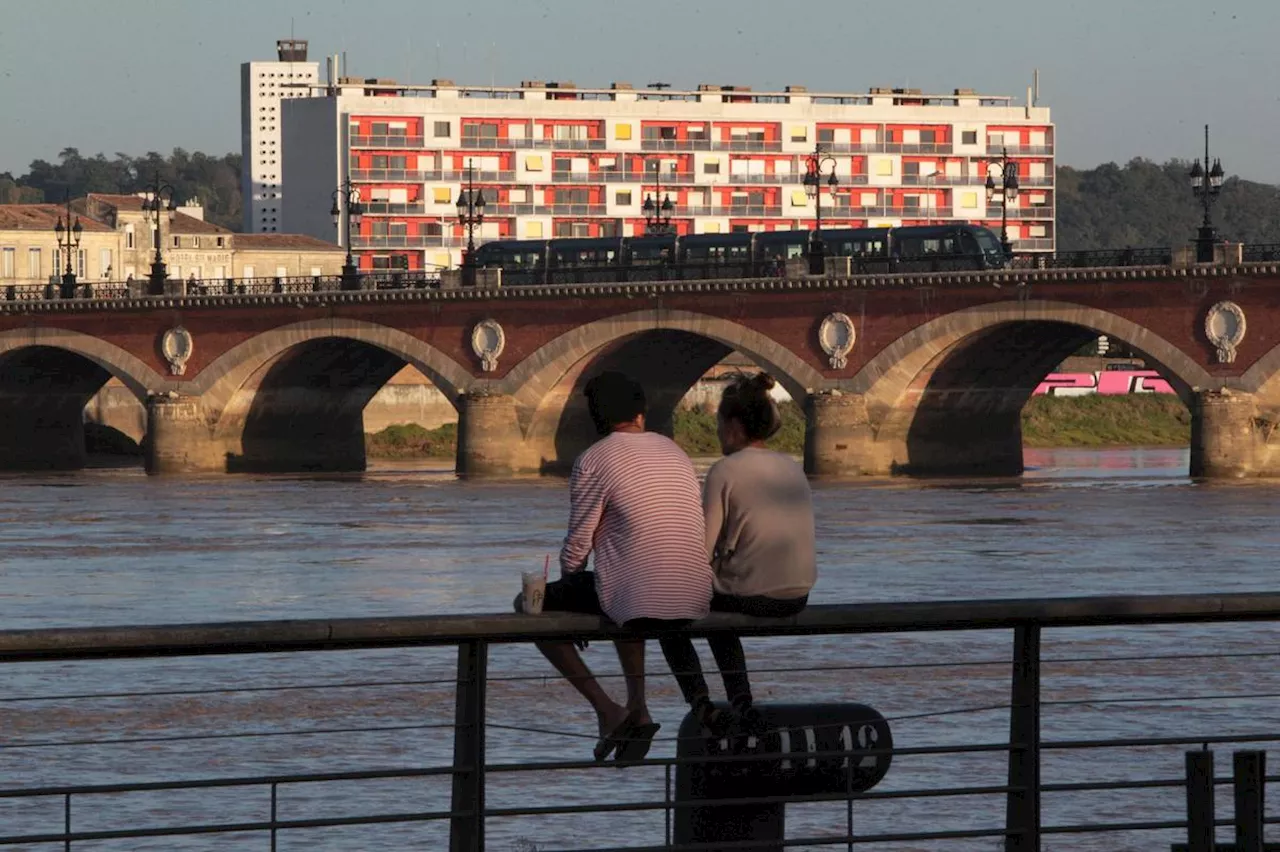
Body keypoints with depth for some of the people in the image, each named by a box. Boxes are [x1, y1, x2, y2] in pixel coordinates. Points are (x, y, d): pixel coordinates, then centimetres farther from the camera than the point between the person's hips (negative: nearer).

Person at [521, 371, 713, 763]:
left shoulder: (593, 461, -5)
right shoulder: (675, 452, 16)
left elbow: (576, 547, -4)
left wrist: (570, 597, 18)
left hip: (637, 603, -7)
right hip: (695, 601, 7)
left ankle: (606, 709, 6)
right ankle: (638, 708, 25)